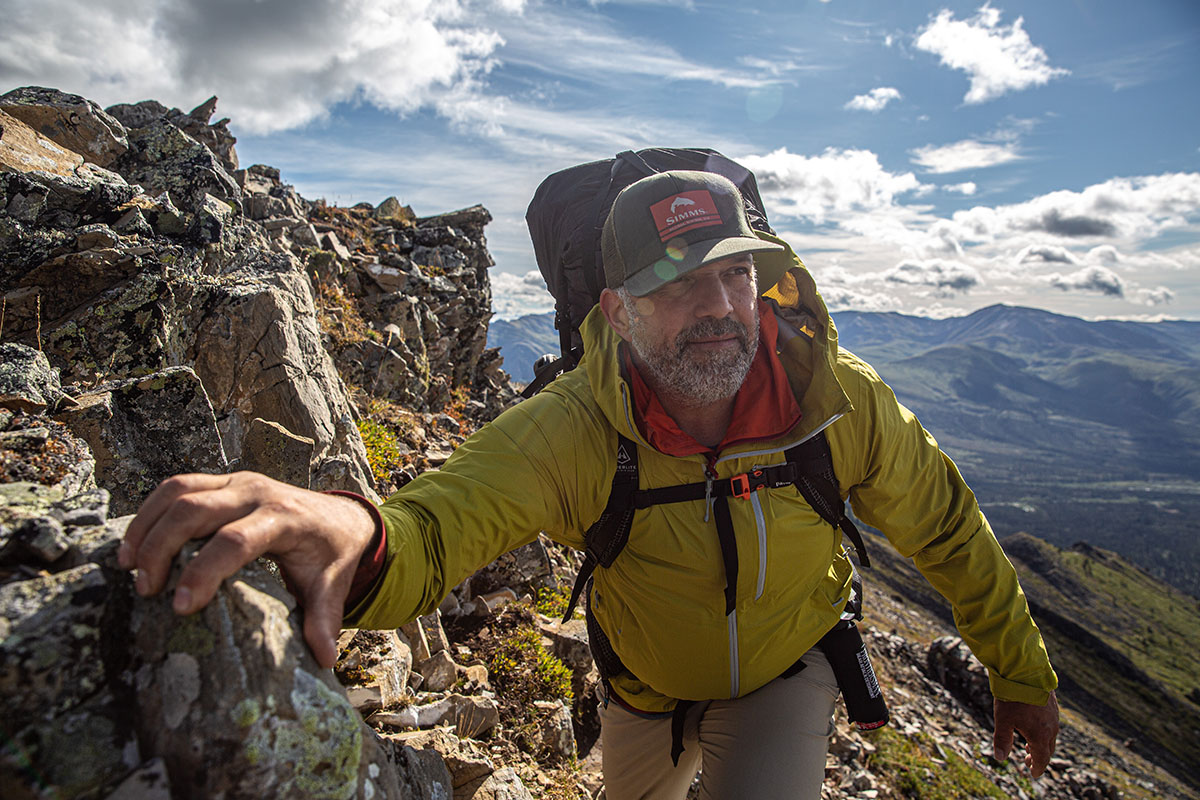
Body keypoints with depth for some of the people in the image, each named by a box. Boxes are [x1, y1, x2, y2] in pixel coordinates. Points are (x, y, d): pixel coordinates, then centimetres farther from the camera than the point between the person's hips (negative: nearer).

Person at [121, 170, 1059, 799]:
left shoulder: (841, 399, -28)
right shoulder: (578, 430, -34)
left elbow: (946, 526, -11)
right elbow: (437, 522, -48)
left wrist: (1022, 672, 1)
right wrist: (354, 536, -73)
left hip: (787, 676, 0)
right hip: (645, 691, 1)